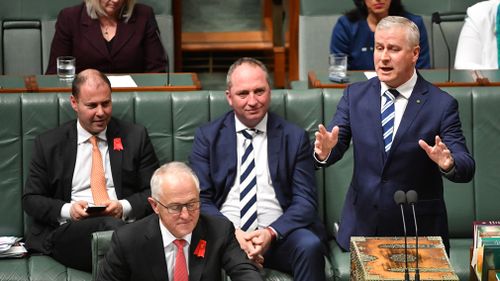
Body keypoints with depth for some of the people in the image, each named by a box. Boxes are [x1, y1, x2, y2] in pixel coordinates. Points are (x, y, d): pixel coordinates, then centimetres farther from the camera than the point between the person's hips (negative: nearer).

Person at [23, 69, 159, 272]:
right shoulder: (48, 144, 13)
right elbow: (30, 199, 12)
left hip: (126, 223, 2)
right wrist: (67, 210, -8)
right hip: (69, 231, -1)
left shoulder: (135, 137, 14)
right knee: (111, 226, -37)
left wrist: (124, 207, -9)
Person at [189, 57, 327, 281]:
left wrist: (271, 233, -15)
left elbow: (305, 201, 4)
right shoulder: (208, 136, 10)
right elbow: (200, 199, 3)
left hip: (279, 235, 1)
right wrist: (233, 234, -15)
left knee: (310, 245, -32)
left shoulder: (294, 137, 9)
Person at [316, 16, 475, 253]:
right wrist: (325, 150, -27)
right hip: (362, 224, 2)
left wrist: (448, 163, -33)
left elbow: (466, 169, -10)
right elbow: (337, 144, -3)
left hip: (418, 230, -2)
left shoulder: (441, 104, -7)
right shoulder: (355, 95, 3)